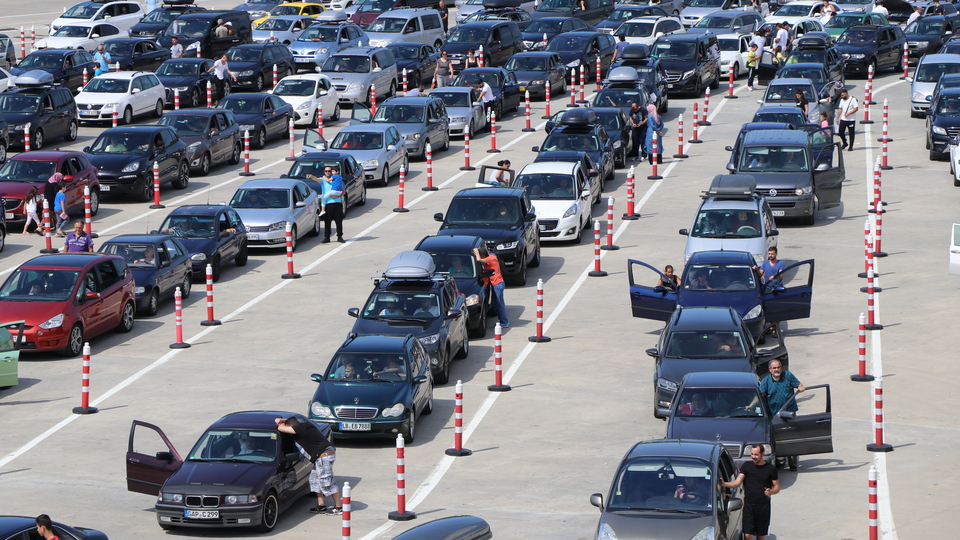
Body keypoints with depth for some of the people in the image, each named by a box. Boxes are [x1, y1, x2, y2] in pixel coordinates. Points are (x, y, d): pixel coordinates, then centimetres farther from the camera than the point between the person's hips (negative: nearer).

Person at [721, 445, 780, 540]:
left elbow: (777, 487, 8)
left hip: (764, 506, 0)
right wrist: (724, 484, -21)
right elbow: (737, 483, -2)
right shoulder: (747, 466, 4)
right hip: (749, 505, 0)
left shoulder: (771, 469, 4)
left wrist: (771, 492, -15)